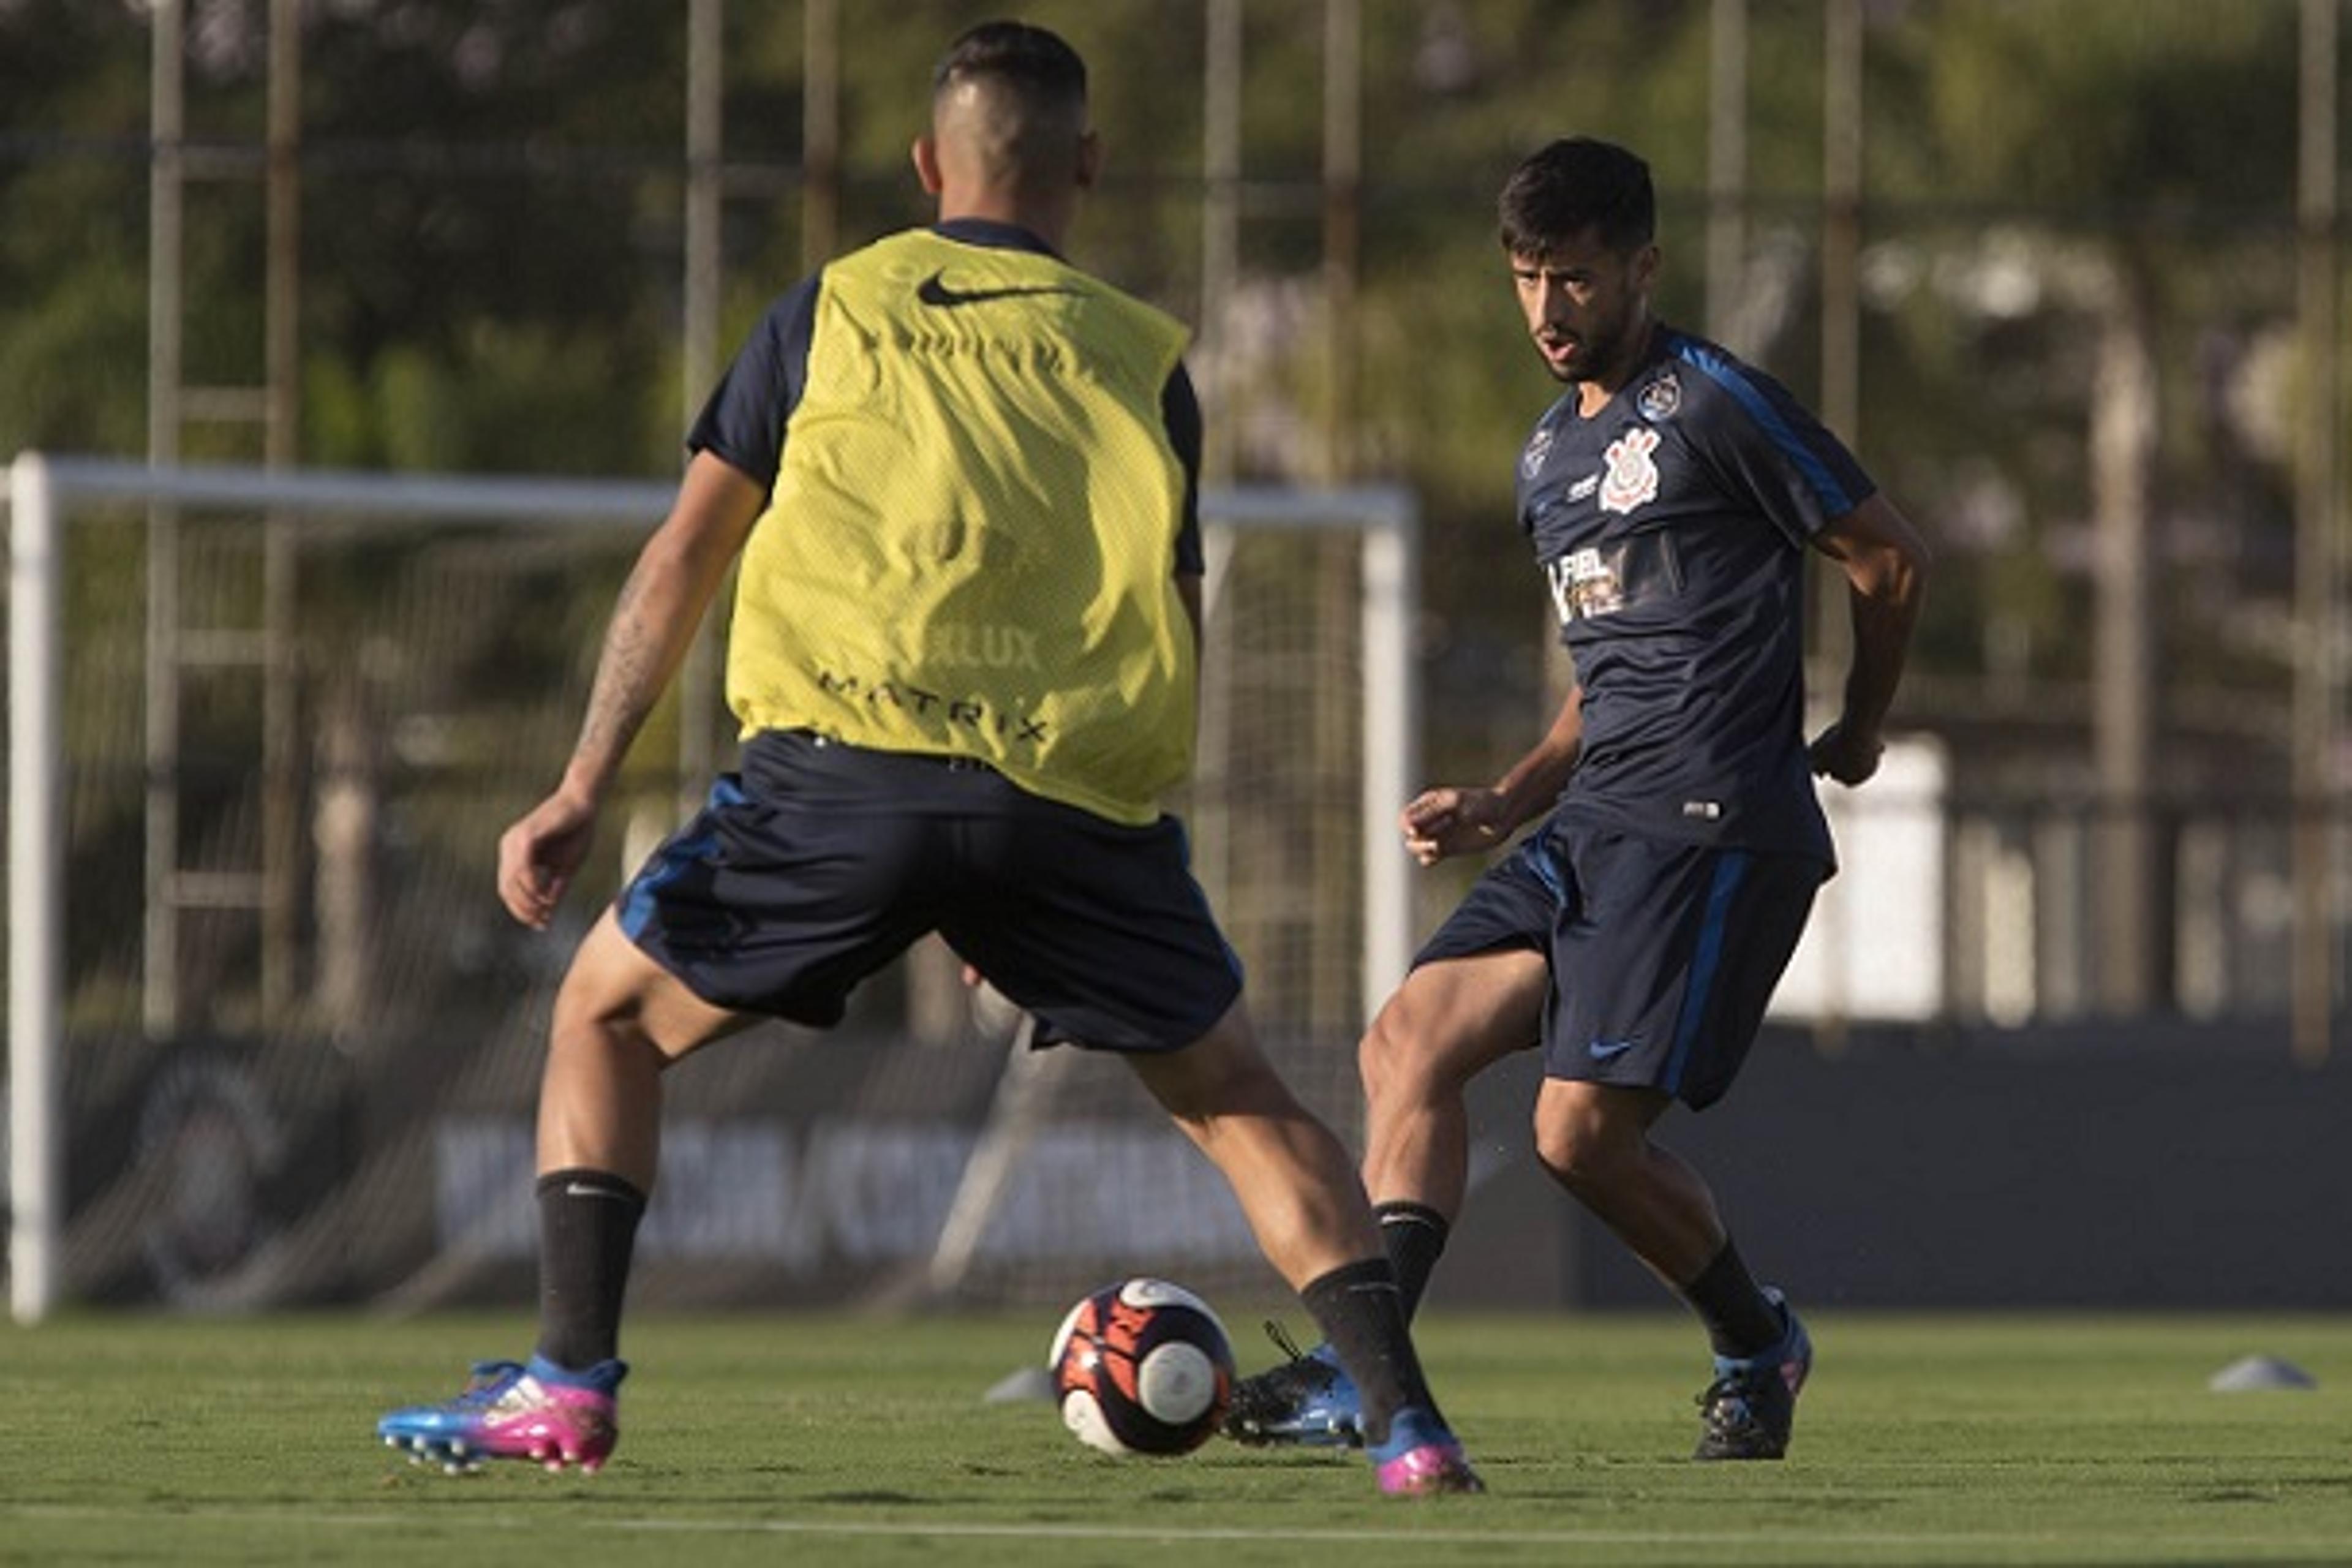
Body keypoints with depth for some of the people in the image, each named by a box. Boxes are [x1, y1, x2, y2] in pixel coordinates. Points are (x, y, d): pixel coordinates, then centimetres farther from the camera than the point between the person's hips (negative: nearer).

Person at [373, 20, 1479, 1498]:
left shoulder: (831, 312, 17)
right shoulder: (1142, 357, 19)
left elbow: (684, 557, 14)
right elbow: (1179, 617, 17)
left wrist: (584, 790, 15)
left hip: (849, 762, -1)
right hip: (1083, 791, 1)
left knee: (610, 1016, 18)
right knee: (1240, 1098, 16)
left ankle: (571, 1383, 5)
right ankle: (1404, 1417, 2)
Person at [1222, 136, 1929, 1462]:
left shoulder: (1713, 405, -7)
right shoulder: (1550, 457, 19)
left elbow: (1891, 556, -1)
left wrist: (1859, 731, 11)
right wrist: (1503, 807, 14)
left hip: (1711, 829, -9)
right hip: (1596, 823, 9)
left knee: (1584, 1130, -12)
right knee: (1411, 1041, -7)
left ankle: (1760, 1343, 12)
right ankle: (1362, 1370, -13)